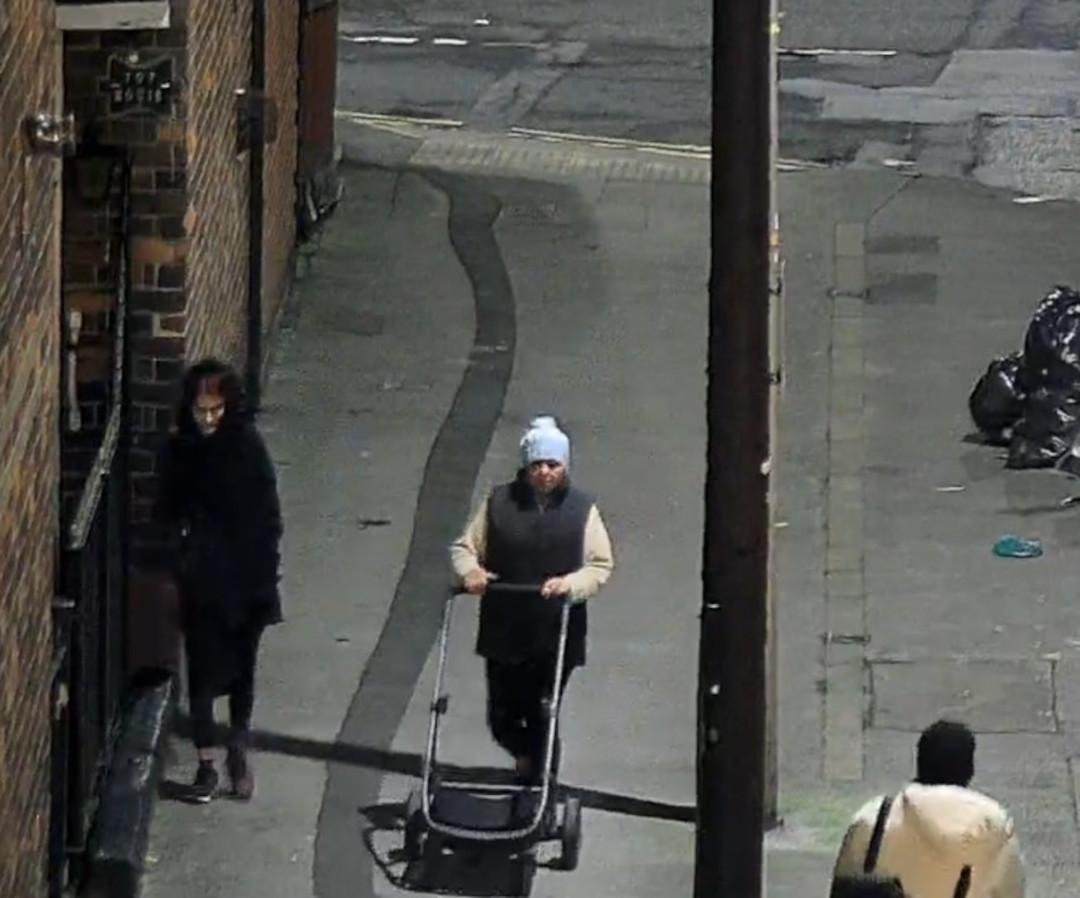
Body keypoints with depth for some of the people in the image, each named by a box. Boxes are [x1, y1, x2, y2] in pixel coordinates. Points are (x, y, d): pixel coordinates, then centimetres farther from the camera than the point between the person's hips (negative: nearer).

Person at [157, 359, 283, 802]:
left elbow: (267, 513, -3)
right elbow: (167, 511, 4)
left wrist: (265, 573, -5)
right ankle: (206, 762, 8)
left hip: (244, 576, 0)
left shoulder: (247, 444, -7)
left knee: (242, 666, 11)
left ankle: (239, 751, 26)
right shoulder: (179, 449, -4)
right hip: (201, 579, 0)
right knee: (203, 669, 2)